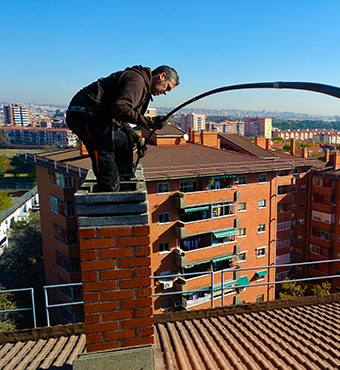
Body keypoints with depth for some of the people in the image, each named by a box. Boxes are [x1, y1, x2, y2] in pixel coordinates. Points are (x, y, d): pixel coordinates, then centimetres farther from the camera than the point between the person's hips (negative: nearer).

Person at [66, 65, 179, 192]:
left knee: (125, 143, 22)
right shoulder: (137, 79, -10)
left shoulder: (143, 87, 23)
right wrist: (148, 122, -24)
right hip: (86, 114, -11)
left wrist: (137, 139, 17)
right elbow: (119, 109, -27)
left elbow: (120, 119, 25)